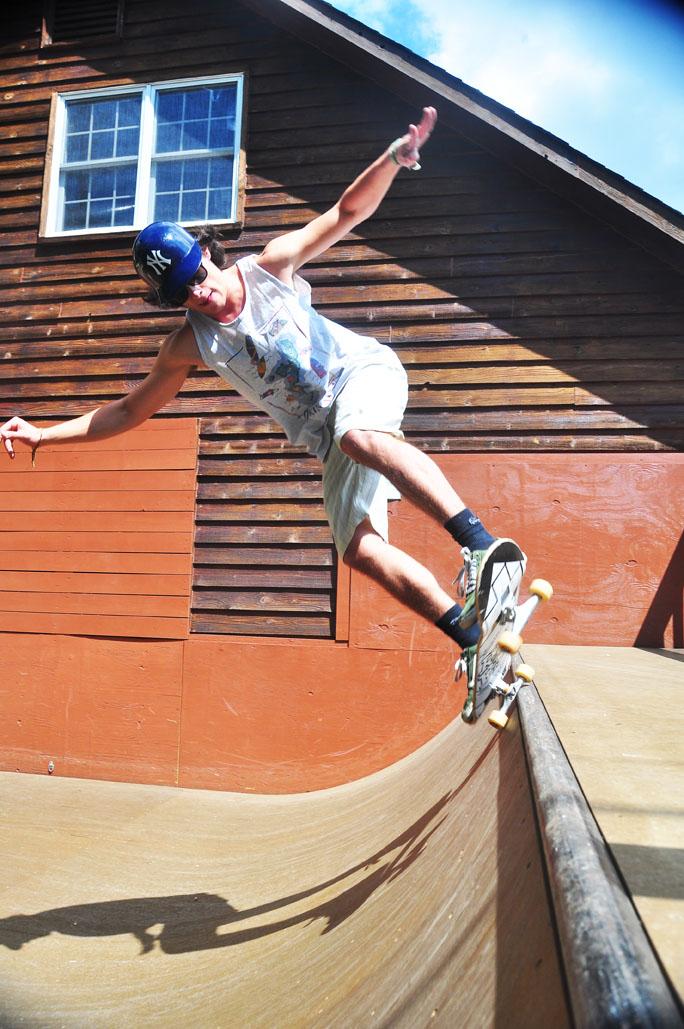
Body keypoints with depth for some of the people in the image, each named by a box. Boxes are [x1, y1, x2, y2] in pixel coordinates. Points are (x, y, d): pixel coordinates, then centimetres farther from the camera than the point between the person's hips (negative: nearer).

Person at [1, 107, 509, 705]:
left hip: (363, 372, -2)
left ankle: (482, 545, -44)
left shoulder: (271, 266, -6)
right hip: (325, 437, 3)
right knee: (360, 549, -15)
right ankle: (470, 637, -9)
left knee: (360, 437, -40)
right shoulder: (189, 345, -3)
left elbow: (347, 212, -4)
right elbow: (130, 412, 4)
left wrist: (394, 157, -19)